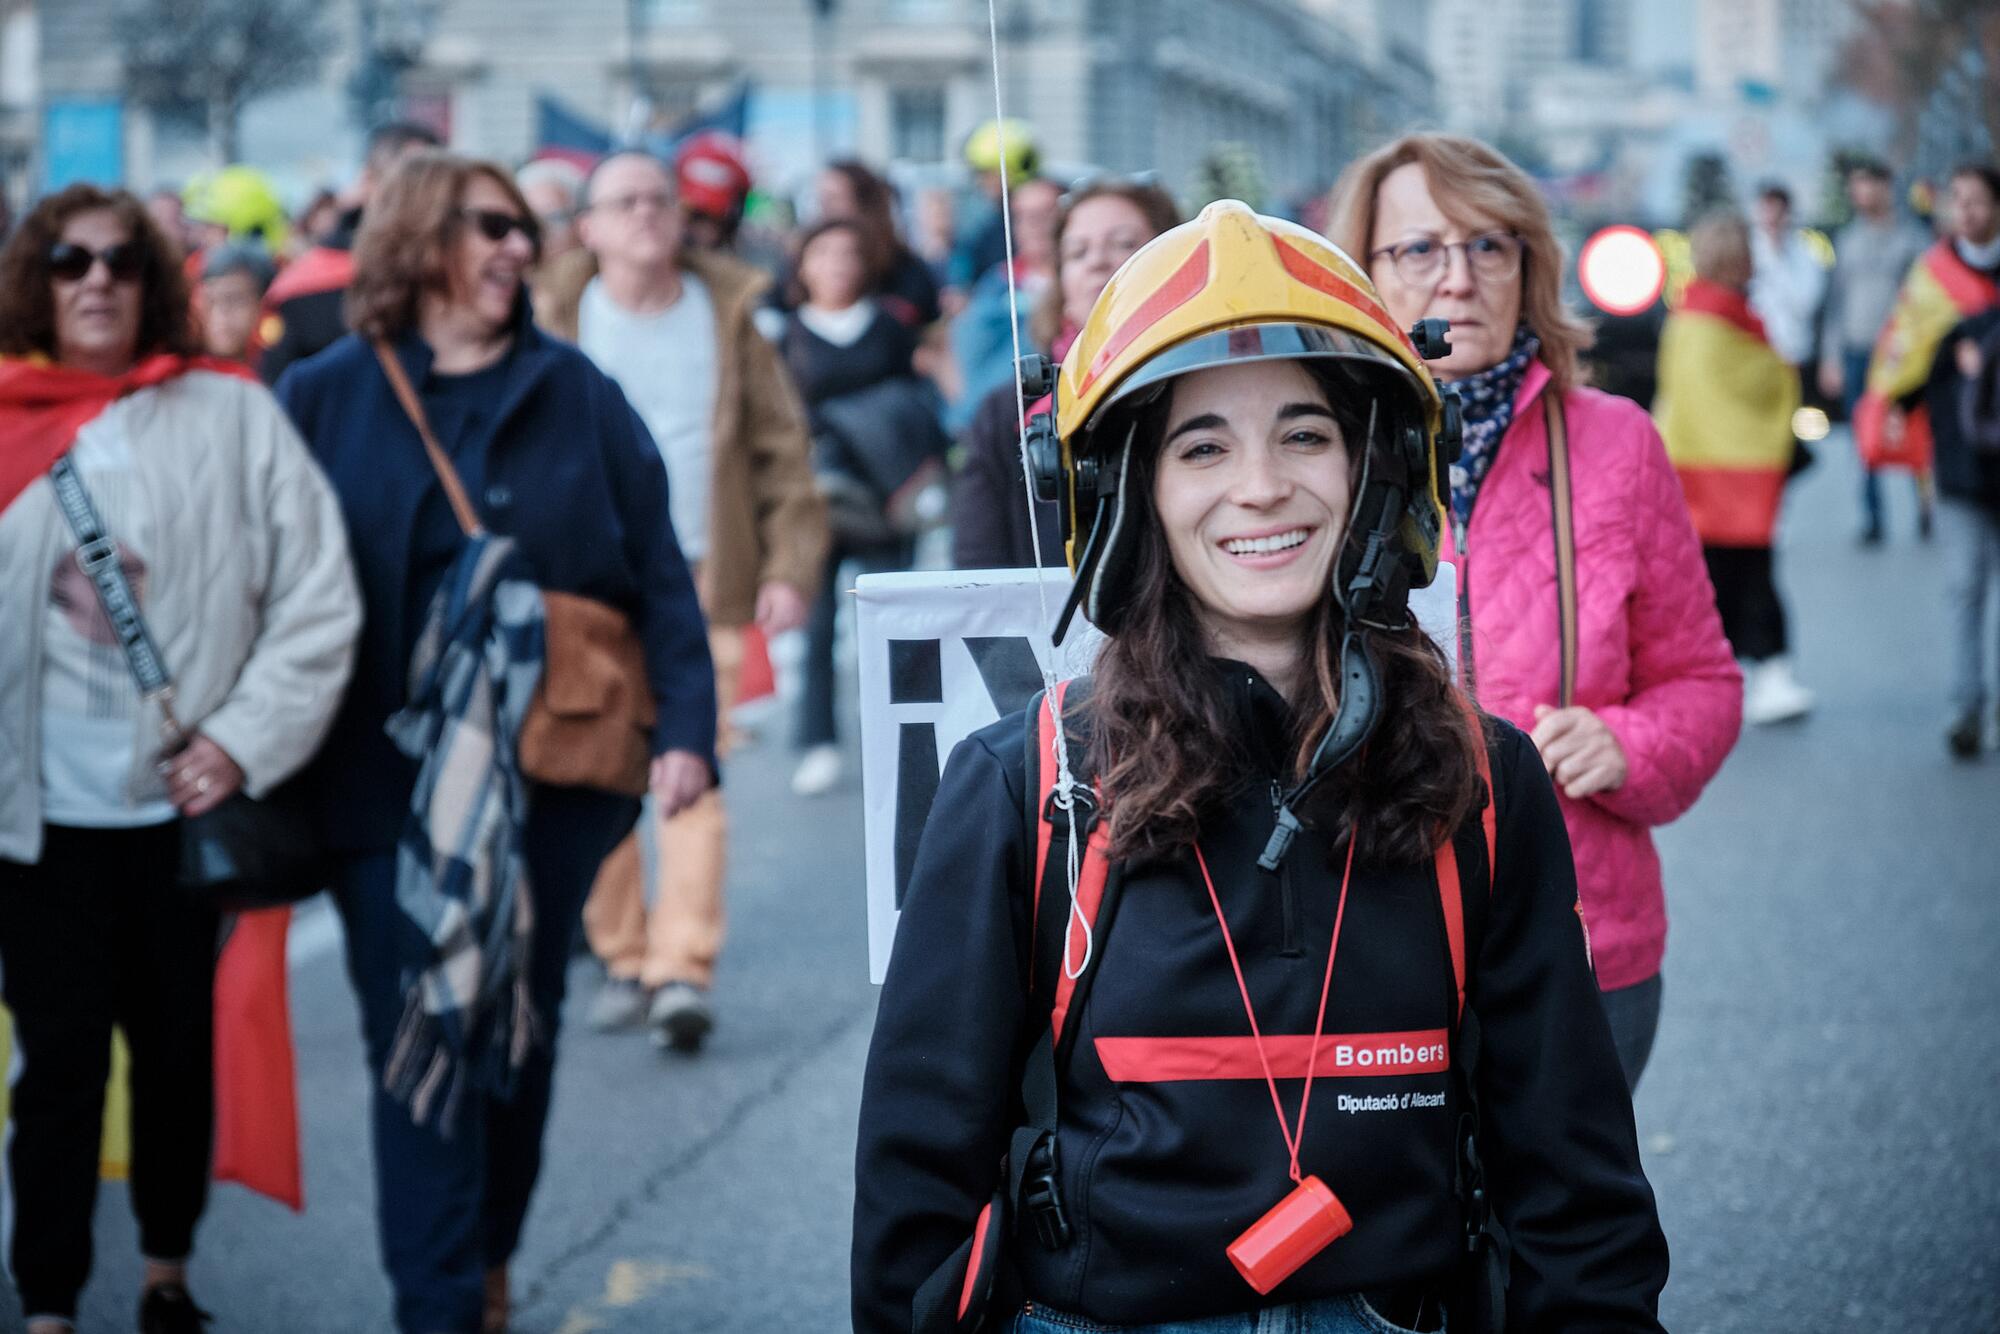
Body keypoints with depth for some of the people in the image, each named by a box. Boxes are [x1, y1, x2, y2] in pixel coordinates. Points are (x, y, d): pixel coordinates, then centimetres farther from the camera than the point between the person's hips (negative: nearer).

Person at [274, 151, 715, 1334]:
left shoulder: (576, 396, 5)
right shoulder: (326, 398, 3)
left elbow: (658, 574, 3)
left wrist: (685, 727, -7)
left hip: (549, 775, 2)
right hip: (387, 779, -1)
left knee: (522, 1026, 11)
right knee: (419, 1039, -4)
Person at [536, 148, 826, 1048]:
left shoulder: (726, 315, 8)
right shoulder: (560, 322, 5)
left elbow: (780, 445, 8)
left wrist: (790, 566, -1)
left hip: (703, 585, 0)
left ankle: (683, 970, -12)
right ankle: (621, 957, 12)